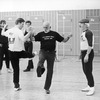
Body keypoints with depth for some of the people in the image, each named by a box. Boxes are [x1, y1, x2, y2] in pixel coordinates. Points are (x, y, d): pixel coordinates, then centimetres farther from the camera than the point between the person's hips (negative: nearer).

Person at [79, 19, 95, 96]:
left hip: (88, 53, -10)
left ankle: (92, 88, 3)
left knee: (88, 70, -6)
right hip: (84, 52, 10)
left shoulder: (88, 33, -16)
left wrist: (87, 55, -25)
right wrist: (82, 53, 21)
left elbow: (90, 45, -22)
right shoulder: (83, 33, 13)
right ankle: (89, 86, 25)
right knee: (85, 70, 14)